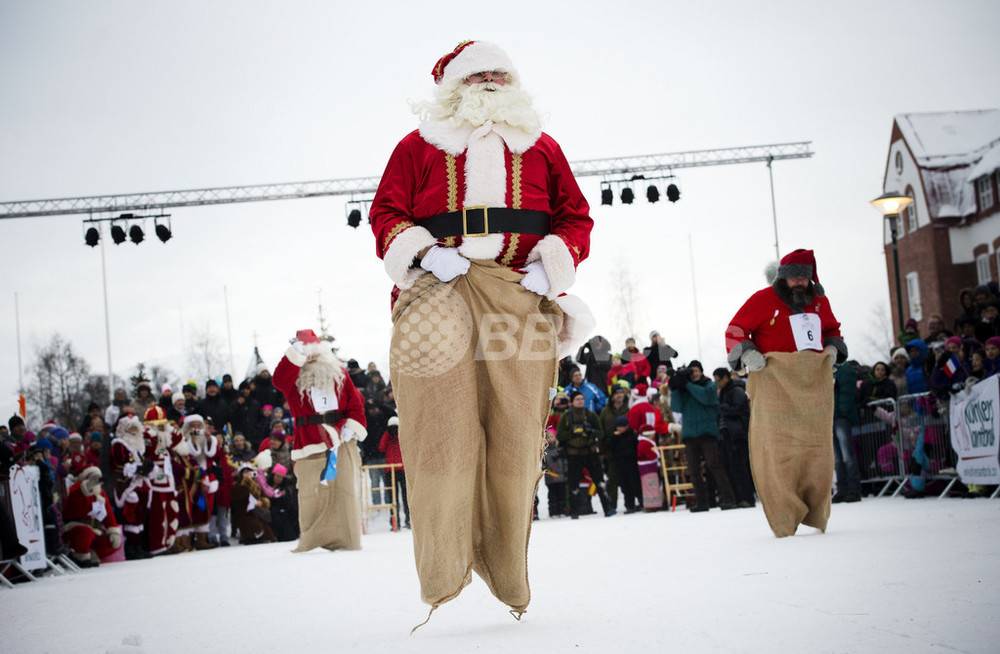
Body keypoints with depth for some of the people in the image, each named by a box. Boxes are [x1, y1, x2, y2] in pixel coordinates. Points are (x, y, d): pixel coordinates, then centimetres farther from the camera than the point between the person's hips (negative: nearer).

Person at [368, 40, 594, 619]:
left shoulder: (542, 148, 24)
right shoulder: (419, 146, 18)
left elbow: (576, 217, 18)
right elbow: (387, 212, 11)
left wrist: (552, 264, -1)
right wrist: (423, 252, -8)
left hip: (521, 299, 2)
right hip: (440, 293, -1)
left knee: (516, 433, -3)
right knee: (441, 429, -12)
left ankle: (508, 576, 6)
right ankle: (443, 572, -8)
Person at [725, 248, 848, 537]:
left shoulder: (819, 302, 15)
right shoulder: (763, 300, 0)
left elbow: (832, 329, 32)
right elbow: (735, 329, 4)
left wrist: (833, 348, 12)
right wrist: (746, 353, -13)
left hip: (815, 383, 5)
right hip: (774, 381, -5)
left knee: (817, 447, 5)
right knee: (776, 449, -9)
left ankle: (815, 516, 15)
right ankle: (784, 521, -4)